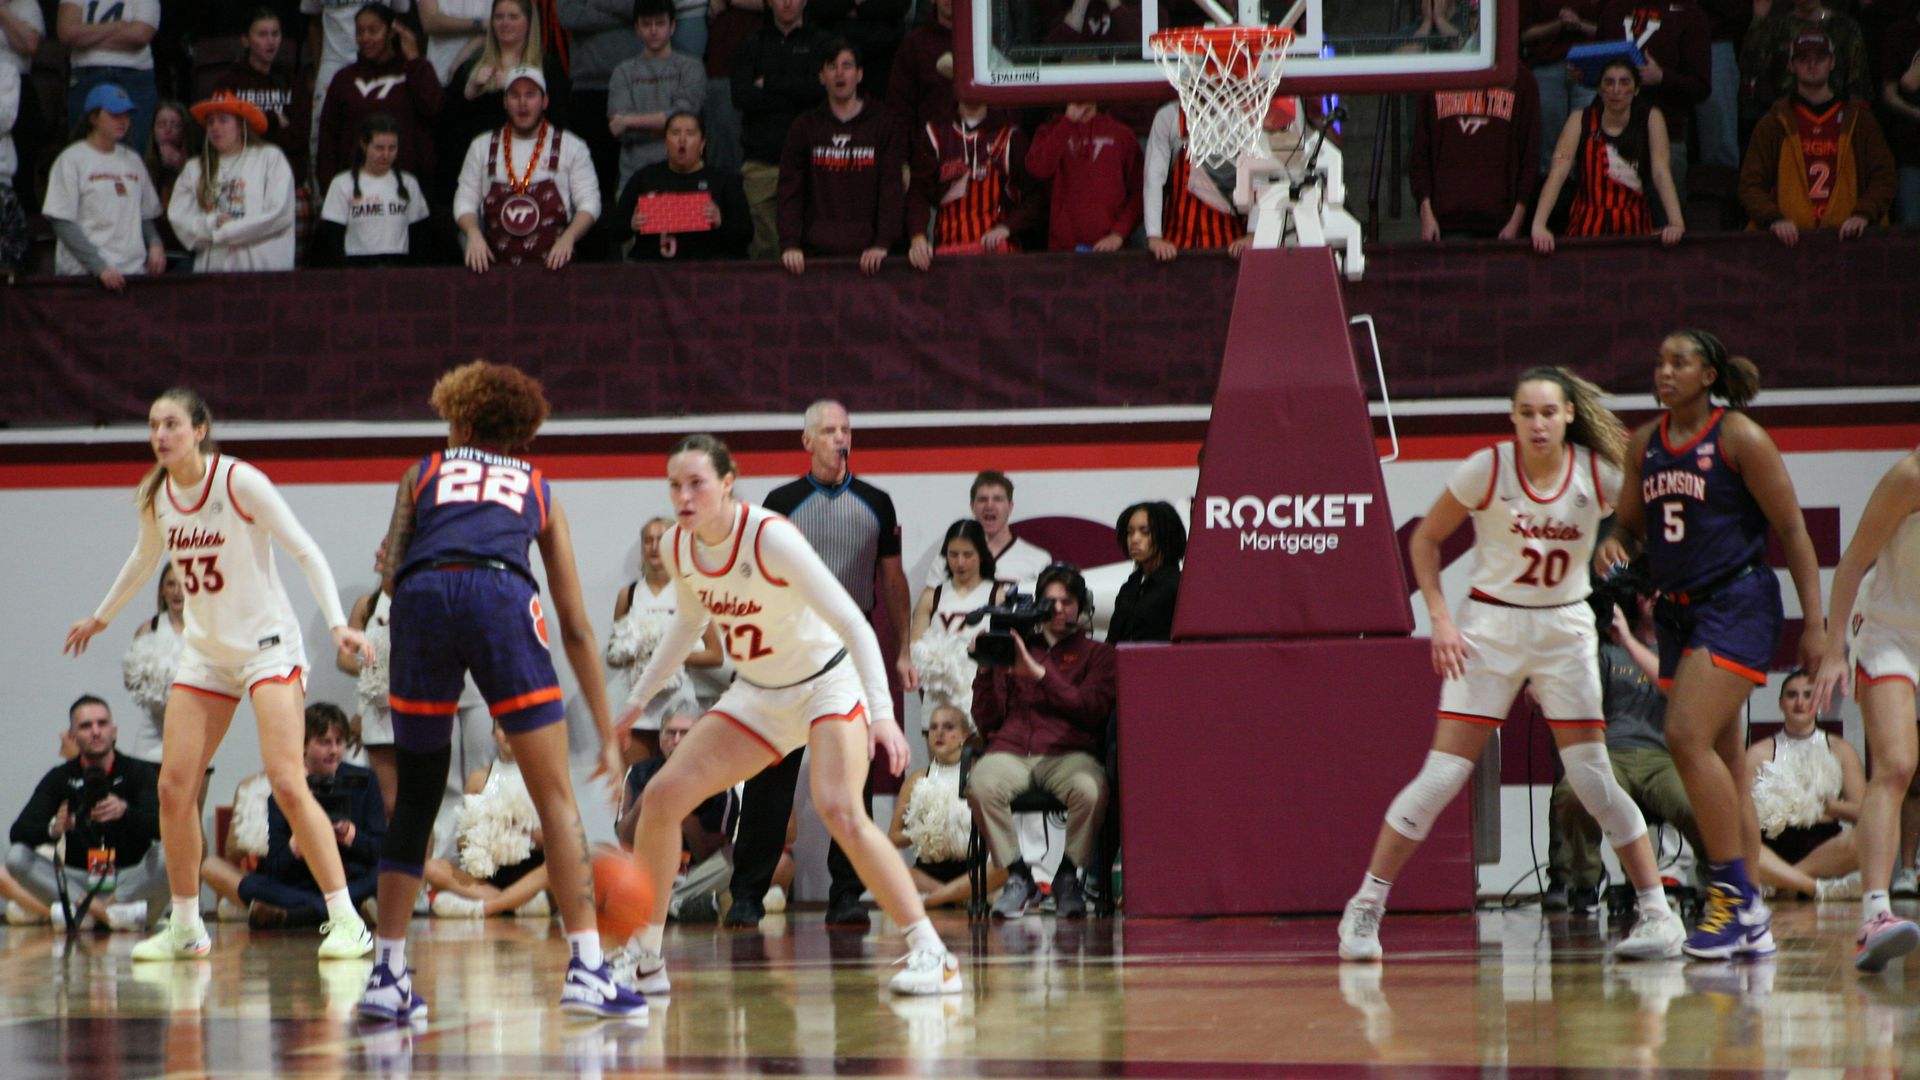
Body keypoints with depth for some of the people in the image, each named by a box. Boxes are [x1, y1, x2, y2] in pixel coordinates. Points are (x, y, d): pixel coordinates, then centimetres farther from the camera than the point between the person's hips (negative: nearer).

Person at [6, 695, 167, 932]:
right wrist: (52, 829, -30)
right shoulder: (59, 778, 5)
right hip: (78, 882, 2)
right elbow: (17, 833, -7)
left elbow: (160, 827, -16)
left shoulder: (139, 773, 0)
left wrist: (125, 812, -38)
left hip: (130, 881, -2)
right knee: (17, 856, -21)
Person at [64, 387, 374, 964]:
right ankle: (185, 927, 13)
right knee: (173, 787, -1)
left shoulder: (239, 481, -15)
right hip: (204, 652, 6)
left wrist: (337, 622, -25)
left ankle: (346, 921, -13)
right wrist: (100, 618, 37)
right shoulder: (154, 497, 3)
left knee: (287, 783, -18)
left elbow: (305, 551, -13)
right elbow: (146, 558, 24)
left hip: (267, 645, -6)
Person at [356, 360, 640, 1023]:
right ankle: (586, 969, -4)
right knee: (556, 799, 5)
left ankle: (387, 976, 14)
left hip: (421, 598, 1)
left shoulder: (422, 474, 30)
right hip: (502, 598, -1)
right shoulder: (538, 490, 31)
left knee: (415, 801, 15)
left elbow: (391, 577, 15)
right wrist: (607, 734, 30)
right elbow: (576, 627, 28)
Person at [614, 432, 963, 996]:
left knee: (838, 809, -28)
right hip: (756, 696, 7)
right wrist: (635, 702, 19)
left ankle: (932, 955, -22)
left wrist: (882, 713, -38)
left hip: (827, 683, -7)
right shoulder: (678, 546, -7)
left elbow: (853, 624, -28)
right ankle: (643, 960, 9)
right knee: (661, 795, -4)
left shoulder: (771, 536, -27)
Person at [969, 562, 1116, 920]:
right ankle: (1018, 876, -15)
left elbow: (1094, 710, 0)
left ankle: (1069, 877, -13)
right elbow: (987, 723, 17)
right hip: (1011, 751, 1)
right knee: (982, 786, -35)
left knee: (1090, 790, -37)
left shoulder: (1097, 654, 19)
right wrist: (986, 671, 2)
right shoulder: (1013, 651, 22)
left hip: (1068, 753, -1)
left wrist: (1040, 674, -7)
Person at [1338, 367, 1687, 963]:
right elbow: (1425, 540, -1)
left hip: (1566, 629, 1)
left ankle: (1657, 912, 5)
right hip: (1489, 625, -1)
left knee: (1593, 779, -4)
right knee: (1443, 775, -7)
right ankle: (1365, 908, 1)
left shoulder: (1600, 474, -9)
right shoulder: (1487, 469, -13)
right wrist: (1440, 617, -10)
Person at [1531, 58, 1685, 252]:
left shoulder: (1651, 120, 4)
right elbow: (1557, 174, -9)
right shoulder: (1581, 121, 2)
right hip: (1587, 229, 0)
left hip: (1634, 230, 0)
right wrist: (1538, 226, -23)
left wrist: (1677, 223, -22)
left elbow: (1661, 174, -6)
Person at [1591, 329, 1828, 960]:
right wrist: (1611, 545, -3)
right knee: (1722, 764, 8)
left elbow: (1792, 530, -6)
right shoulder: (1645, 445, 11)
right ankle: (1750, 922, 11)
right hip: (1677, 611, 7)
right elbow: (1629, 522, 23)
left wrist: (1815, 624, -10)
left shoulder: (1739, 438, -7)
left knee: (1688, 738, -21)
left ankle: (1736, 896, -17)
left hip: (1737, 604, -7)